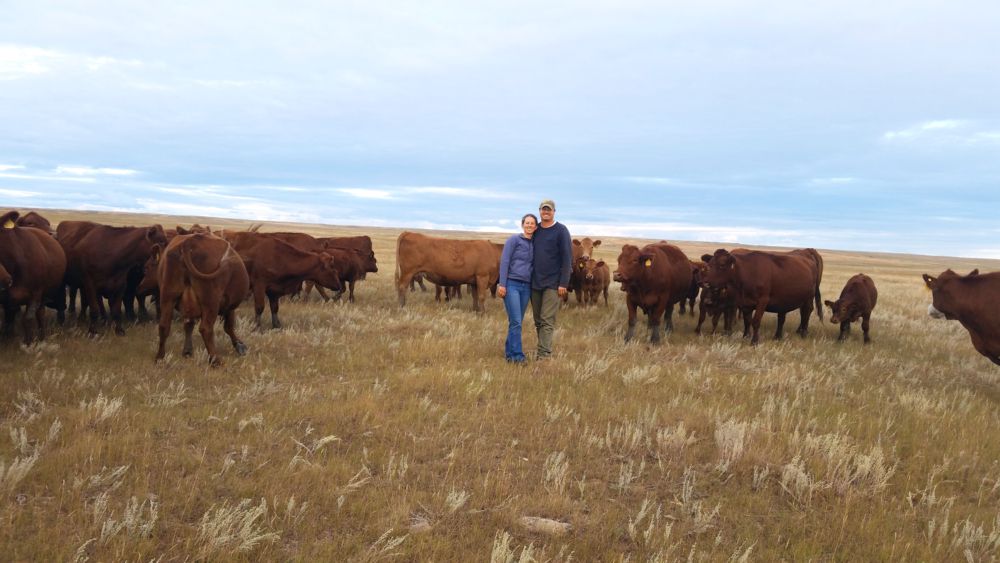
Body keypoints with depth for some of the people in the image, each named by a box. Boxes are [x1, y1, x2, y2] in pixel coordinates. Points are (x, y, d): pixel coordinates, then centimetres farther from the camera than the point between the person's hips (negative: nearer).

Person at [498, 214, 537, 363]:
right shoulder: (514, 239, -2)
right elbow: (504, 261, -7)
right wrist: (502, 284, -13)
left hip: (526, 286, 5)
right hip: (511, 284, -5)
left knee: (517, 321, 8)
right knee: (515, 321, -11)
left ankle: (509, 352, 18)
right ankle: (517, 355, -9)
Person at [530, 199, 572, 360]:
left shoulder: (561, 231, -4)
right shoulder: (535, 230, 10)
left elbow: (567, 258, -7)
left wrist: (563, 283, -13)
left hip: (552, 283, -5)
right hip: (535, 282, 5)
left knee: (547, 321, -9)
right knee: (538, 321, 10)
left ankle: (543, 355, -9)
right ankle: (545, 349, 20)